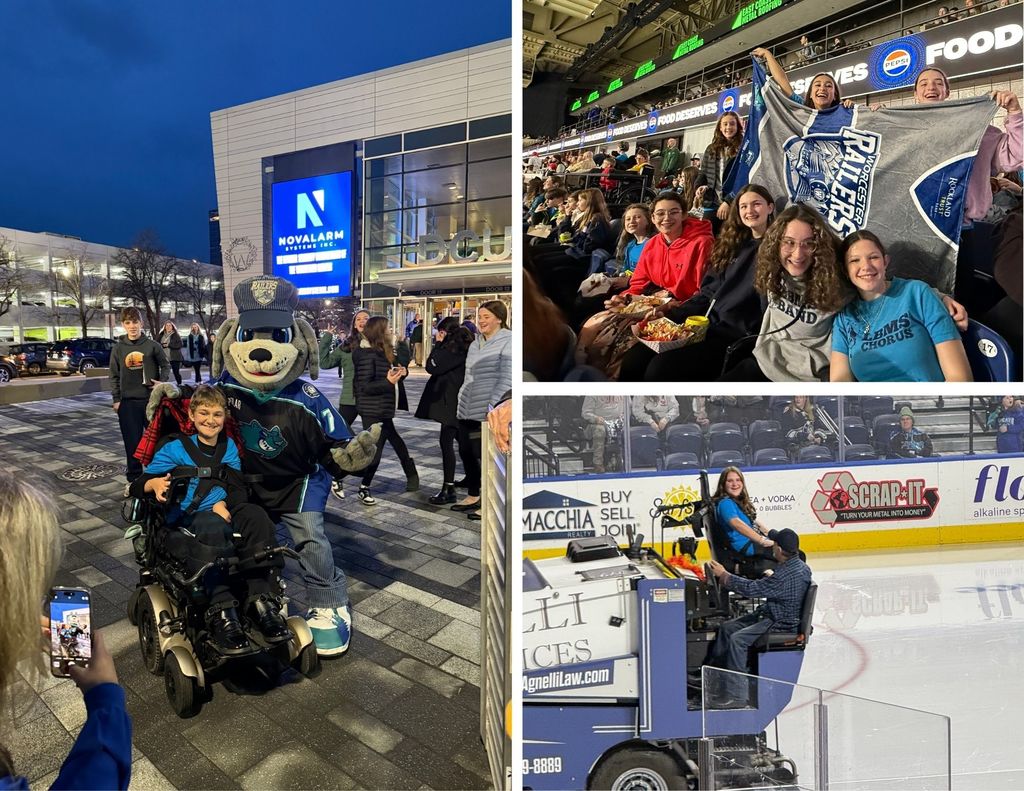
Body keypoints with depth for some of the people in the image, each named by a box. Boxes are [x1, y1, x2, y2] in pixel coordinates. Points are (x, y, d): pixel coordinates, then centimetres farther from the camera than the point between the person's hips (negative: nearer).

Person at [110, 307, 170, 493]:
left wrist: (162, 381, -10)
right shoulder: (118, 348, 4)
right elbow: (114, 375, 8)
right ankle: (133, 479, 17)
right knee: (132, 442, 6)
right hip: (128, 401, 2)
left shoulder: (152, 345, -3)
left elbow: (165, 365, 8)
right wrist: (116, 399, 3)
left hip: (152, 399, -1)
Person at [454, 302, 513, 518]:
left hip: (489, 411, -7)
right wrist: (461, 399, 15)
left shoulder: (508, 341, -7)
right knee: (465, 452, 11)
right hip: (467, 409, 8)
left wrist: (493, 407, -20)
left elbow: (507, 378, -15)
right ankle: (473, 496, 28)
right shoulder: (475, 344, 16)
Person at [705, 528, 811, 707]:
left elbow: (751, 589, -23)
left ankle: (736, 695, -15)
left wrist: (723, 575, -14)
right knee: (726, 628, 7)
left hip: (781, 624, -11)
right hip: (771, 613, 11)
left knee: (737, 639, -24)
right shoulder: (799, 565, 1)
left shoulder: (786, 575, -29)